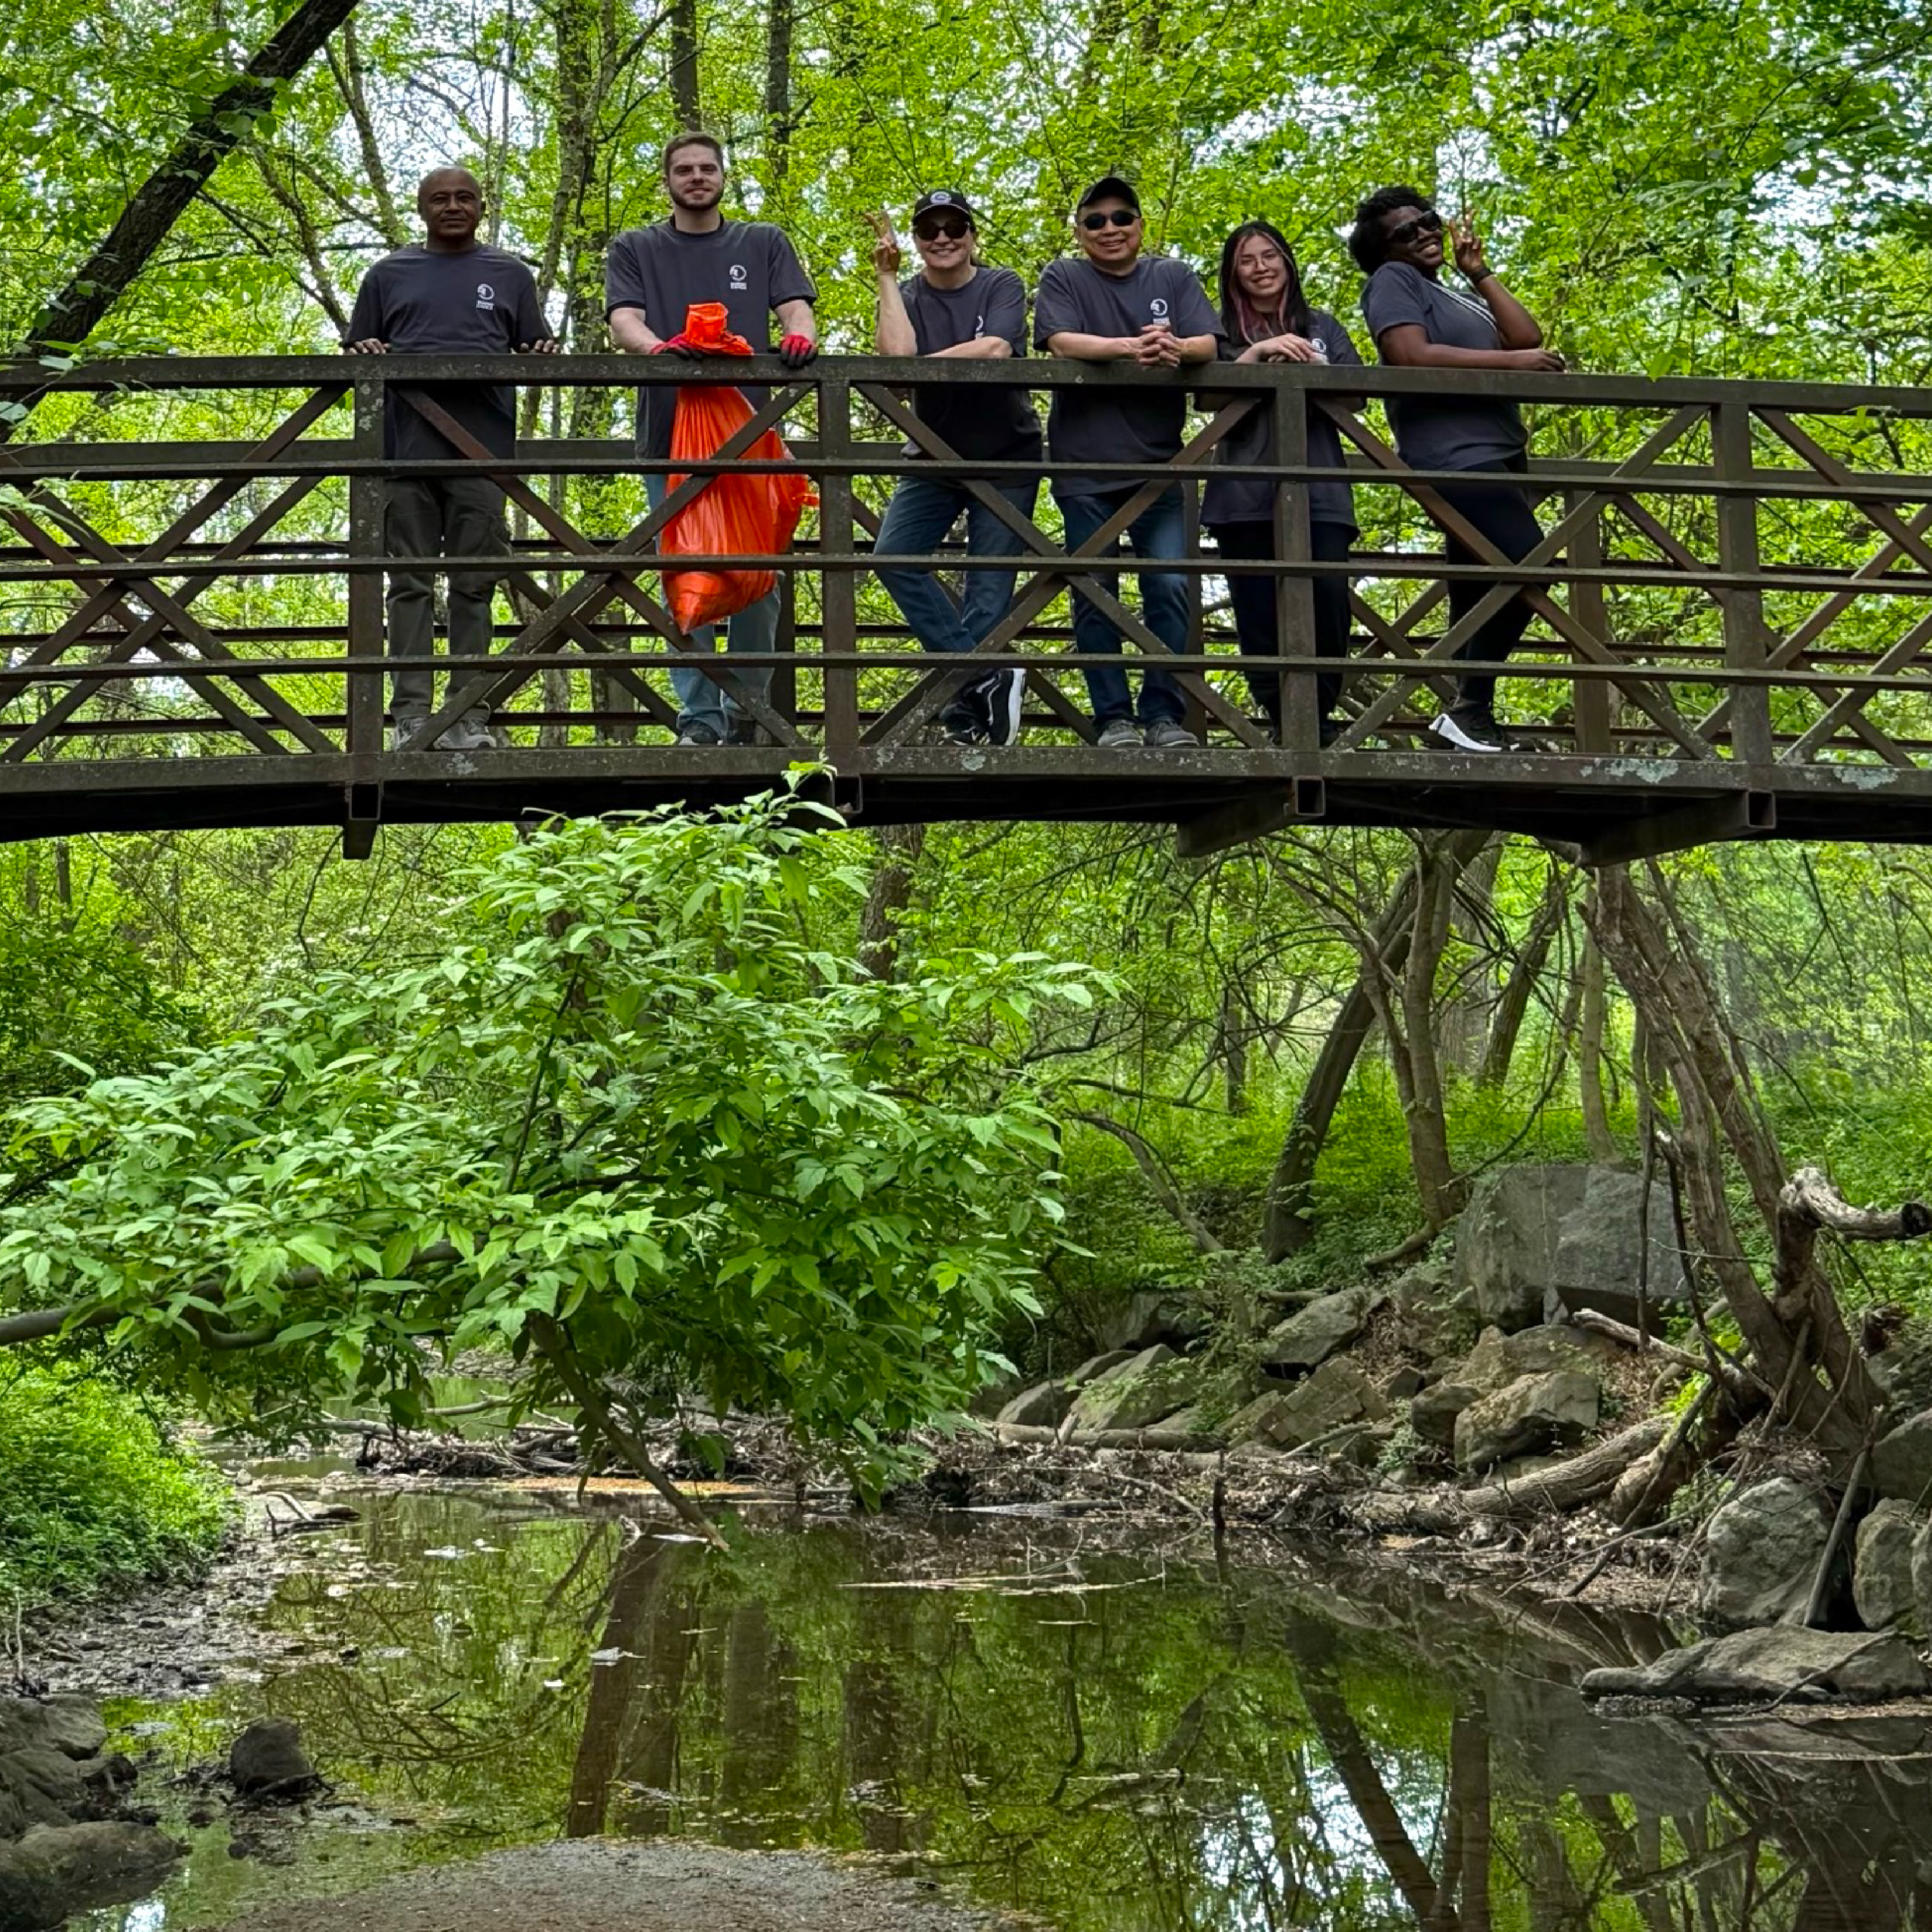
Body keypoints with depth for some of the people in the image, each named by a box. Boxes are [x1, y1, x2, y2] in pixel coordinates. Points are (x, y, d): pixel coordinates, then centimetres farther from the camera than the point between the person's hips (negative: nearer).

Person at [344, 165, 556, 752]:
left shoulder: (510, 275, 16)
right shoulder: (388, 275, 16)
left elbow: (534, 350, 15)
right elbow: (354, 349, 17)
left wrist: (543, 356, -8)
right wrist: (364, 353, -7)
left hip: (484, 446, 0)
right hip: (406, 445, 0)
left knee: (474, 585, -2)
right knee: (410, 582, -2)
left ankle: (469, 718, -1)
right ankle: (410, 715, -2)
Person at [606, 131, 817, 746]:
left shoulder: (764, 243, 16)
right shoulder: (635, 250, 13)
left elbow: (795, 308, 3)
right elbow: (624, 322, -2)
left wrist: (800, 336, -22)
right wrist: (658, 346, -26)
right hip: (670, 434, 0)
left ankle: (745, 714, 6)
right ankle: (698, 719, -1)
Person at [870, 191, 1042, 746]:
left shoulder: (1002, 287, -4)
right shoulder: (907, 296, 3)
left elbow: (995, 350, -23)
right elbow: (897, 352, -18)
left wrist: (922, 362, -18)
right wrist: (887, 277, -13)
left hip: (1005, 456, -3)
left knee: (989, 583, -6)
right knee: (893, 555, -17)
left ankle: (966, 705, 1)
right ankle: (986, 676, -16)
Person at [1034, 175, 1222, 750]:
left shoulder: (1174, 277, 10)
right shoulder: (1063, 278, 4)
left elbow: (1207, 346, -2)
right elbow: (1061, 342, -14)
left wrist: (1173, 347, -27)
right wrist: (1131, 347, -30)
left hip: (1158, 464, 1)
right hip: (1084, 465, -1)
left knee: (1169, 588, -7)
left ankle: (1163, 717, -3)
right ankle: (1114, 719, 2)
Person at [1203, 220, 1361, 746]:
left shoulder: (1322, 326, 19)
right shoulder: (1225, 332, 15)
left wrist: (1307, 366, -9)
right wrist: (1258, 353, -15)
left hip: (1318, 487, 0)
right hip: (1246, 490, 0)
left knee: (1328, 595, -16)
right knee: (1258, 609, -6)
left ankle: (1319, 715, -6)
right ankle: (1281, 718, 0)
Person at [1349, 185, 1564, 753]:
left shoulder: (1457, 296, 25)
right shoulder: (1393, 280, 2)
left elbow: (1528, 337, 12)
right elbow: (1411, 356, -15)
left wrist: (1479, 271, 11)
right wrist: (1511, 361, -16)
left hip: (1497, 456, 9)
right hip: (1457, 456, -9)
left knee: (1479, 594, 7)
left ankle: (1469, 716, 7)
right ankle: (1471, 706, -19)